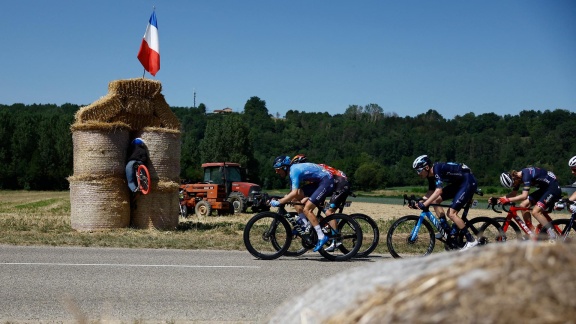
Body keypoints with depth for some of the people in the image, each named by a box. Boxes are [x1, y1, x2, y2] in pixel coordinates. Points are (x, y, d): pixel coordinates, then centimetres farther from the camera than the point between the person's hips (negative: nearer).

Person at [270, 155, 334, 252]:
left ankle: (322, 237, -14)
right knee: (296, 199, 7)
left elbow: (294, 193, -31)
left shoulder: (294, 171, -20)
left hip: (326, 181, -10)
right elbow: (293, 193, 14)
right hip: (317, 182, 10)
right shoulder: (292, 170, 10)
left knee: (306, 209, -15)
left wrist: (278, 202, -28)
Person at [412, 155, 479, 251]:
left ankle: (471, 240, -7)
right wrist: (420, 201, -7)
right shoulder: (431, 174, 2)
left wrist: (425, 204, -39)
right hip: (458, 183, 10)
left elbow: (438, 191, -35)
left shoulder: (437, 169, -26)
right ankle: (445, 229, 8)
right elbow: (431, 192, 8)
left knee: (451, 213, -14)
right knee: (435, 200, 2)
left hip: (469, 182, -10)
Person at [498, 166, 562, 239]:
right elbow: (514, 194, 10)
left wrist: (508, 200, -35)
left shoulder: (526, 175, -28)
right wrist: (500, 198, -3)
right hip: (544, 188, 10)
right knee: (523, 206, 1)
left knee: (535, 211, -22)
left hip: (554, 188, -10)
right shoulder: (517, 177, 0)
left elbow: (524, 196, -35)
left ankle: (553, 238, -13)